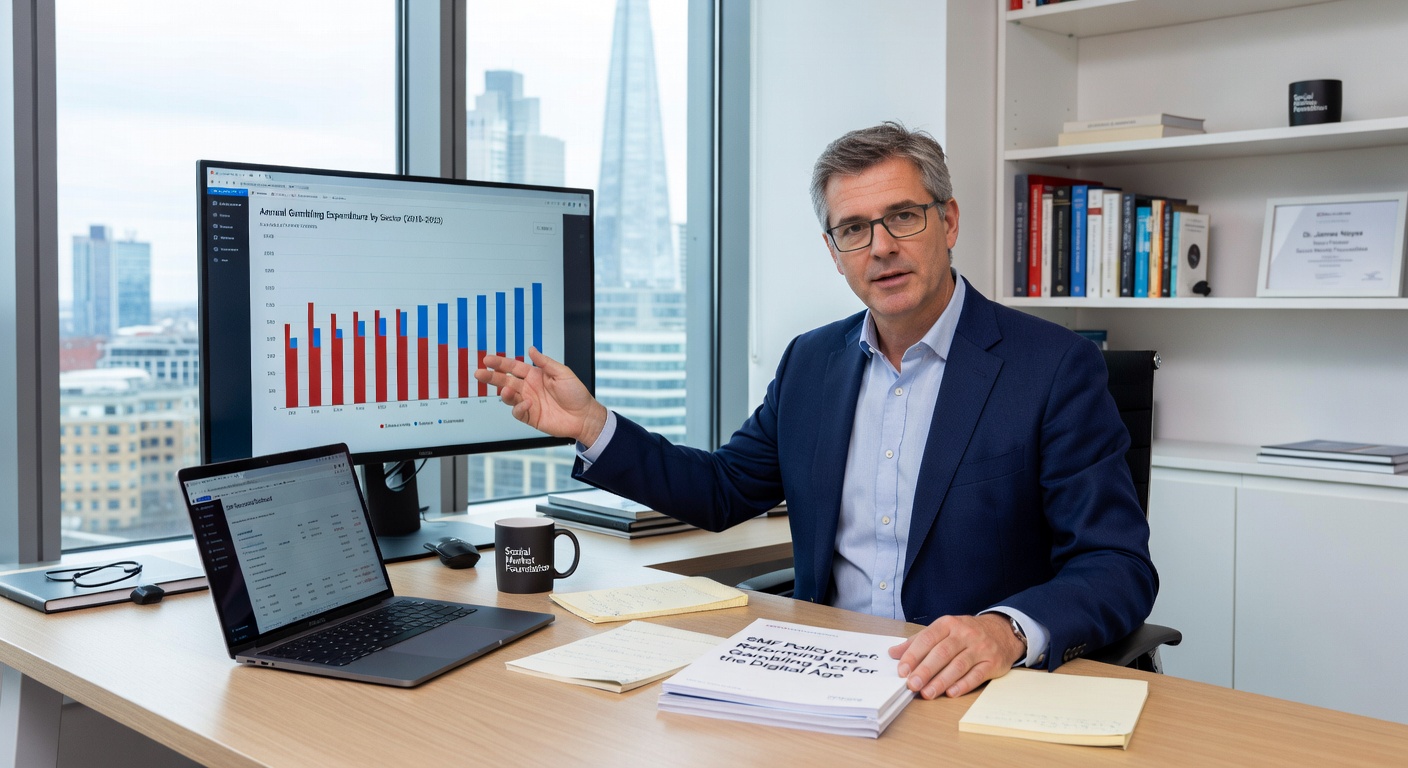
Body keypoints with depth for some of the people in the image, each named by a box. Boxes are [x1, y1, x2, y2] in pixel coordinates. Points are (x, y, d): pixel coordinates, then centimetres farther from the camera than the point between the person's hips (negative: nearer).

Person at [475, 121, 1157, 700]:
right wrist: (591, 426, 7)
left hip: (967, 692, -3)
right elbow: (723, 490, 20)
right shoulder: (811, 361, 11)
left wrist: (1008, 631, -31)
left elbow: (1119, 569, -11)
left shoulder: (1056, 369, -7)